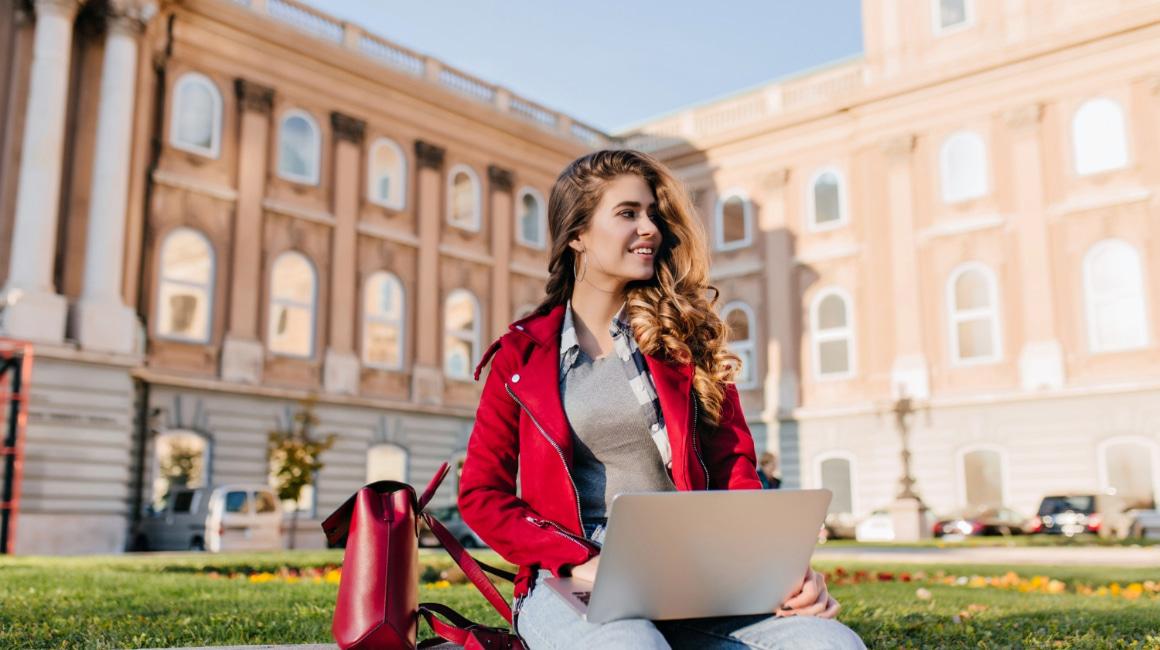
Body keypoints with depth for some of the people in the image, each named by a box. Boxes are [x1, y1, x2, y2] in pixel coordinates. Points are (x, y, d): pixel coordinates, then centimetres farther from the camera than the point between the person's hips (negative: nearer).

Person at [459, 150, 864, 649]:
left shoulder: (683, 338, 13)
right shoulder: (523, 354, 8)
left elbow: (733, 472, 9)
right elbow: (480, 492, 6)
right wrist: (580, 560, -11)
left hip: (689, 581, 3)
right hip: (569, 583, -2)